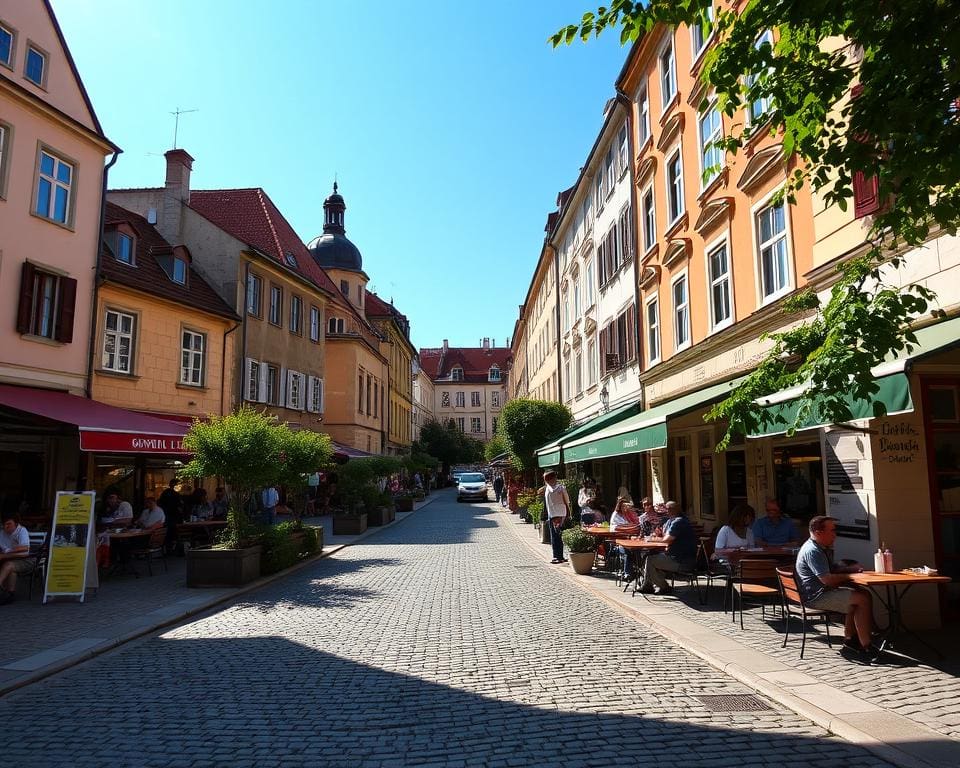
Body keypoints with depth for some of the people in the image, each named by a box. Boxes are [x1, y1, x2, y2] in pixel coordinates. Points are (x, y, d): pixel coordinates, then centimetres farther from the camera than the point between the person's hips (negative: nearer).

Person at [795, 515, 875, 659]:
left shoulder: (823, 548, 16)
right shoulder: (812, 551, -20)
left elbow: (832, 568, 28)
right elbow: (827, 579, -24)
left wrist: (851, 569, 9)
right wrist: (849, 577, -10)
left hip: (824, 592, 11)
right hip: (817, 597, -11)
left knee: (863, 594, 9)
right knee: (863, 600, -16)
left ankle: (850, 638, 13)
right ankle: (865, 646, -12)